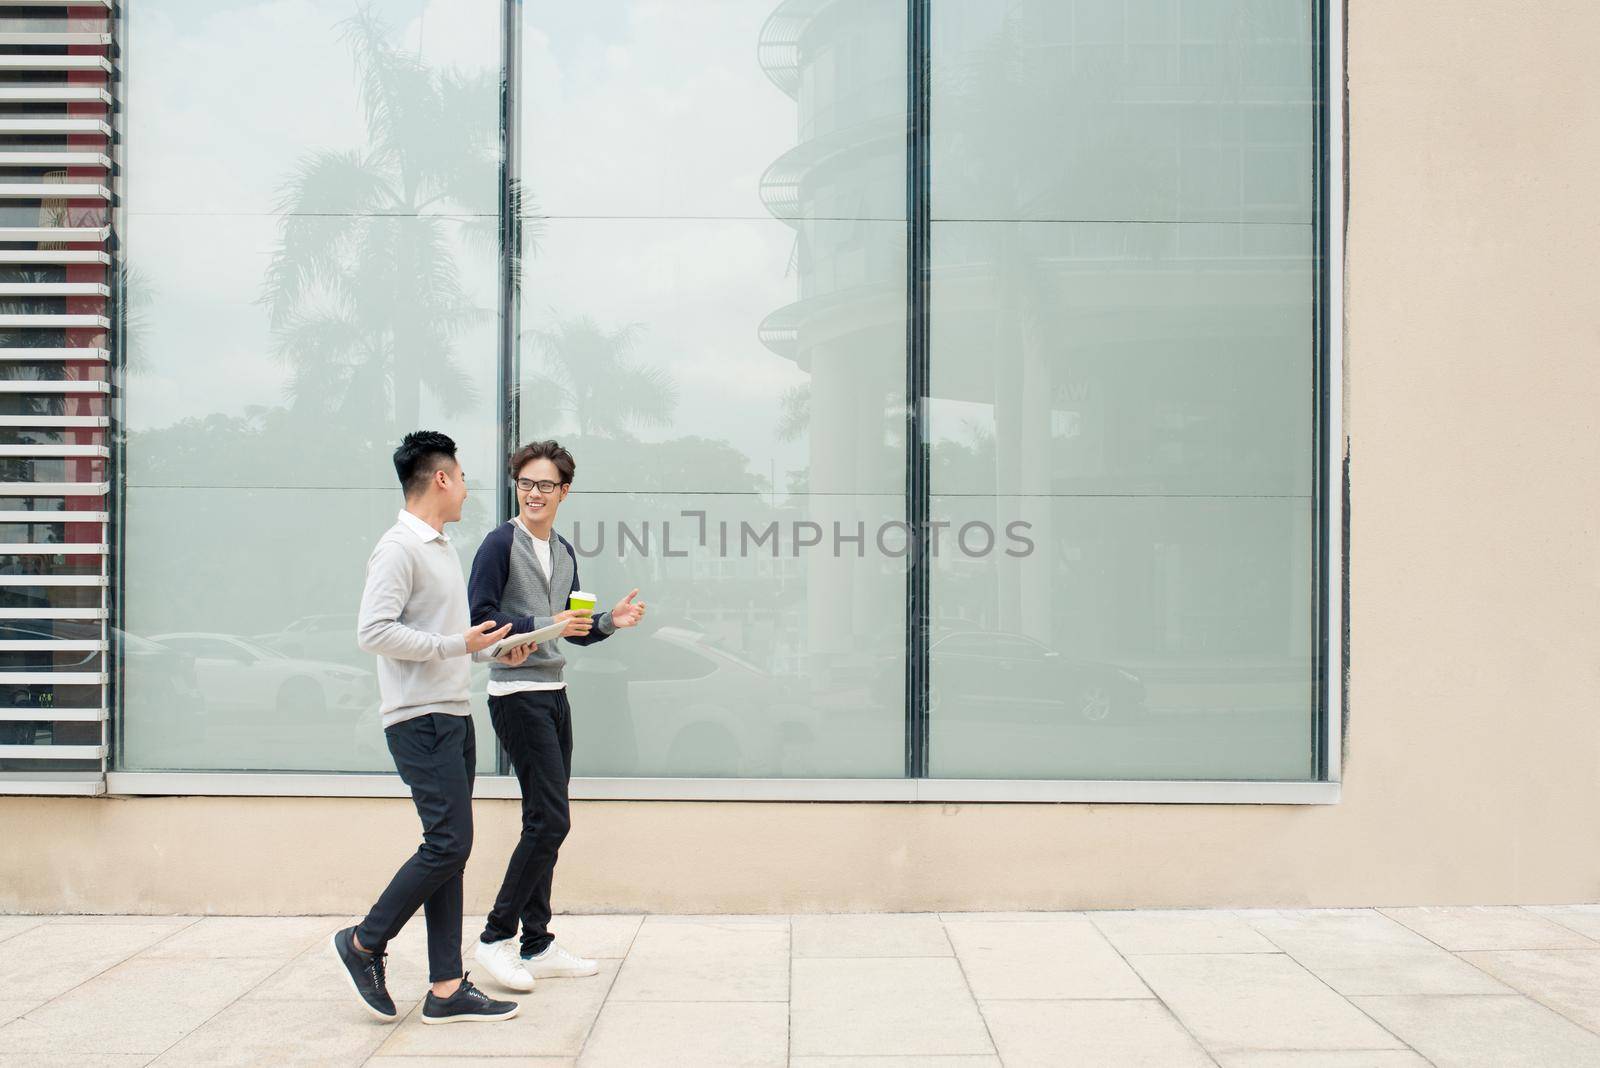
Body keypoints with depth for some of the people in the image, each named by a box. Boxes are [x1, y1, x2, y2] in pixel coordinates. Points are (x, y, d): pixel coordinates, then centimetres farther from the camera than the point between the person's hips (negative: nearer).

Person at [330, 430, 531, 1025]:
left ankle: (447, 988, 9)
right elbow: (373, 633, -20)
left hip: (454, 717, 10)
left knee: (449, 850, 7)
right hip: (420, 721, -10)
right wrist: (457, 644, -19)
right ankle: (363, 944, 6)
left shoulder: (441, 547, 19)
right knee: (449, 843, -12)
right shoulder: (399, 548, -11)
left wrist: (496, 652, 13)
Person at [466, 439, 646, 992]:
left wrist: (611, 621, 3)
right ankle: (497, 936, 0)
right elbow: (479, 619, -15)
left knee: (545, 822, 10)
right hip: (517, 694, -8)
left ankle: (538, 946, 17)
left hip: (554, 693, 8)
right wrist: (543, 626, -22)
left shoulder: (564, 552, 15)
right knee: (549, 819, -11)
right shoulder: (502, 542, -8)